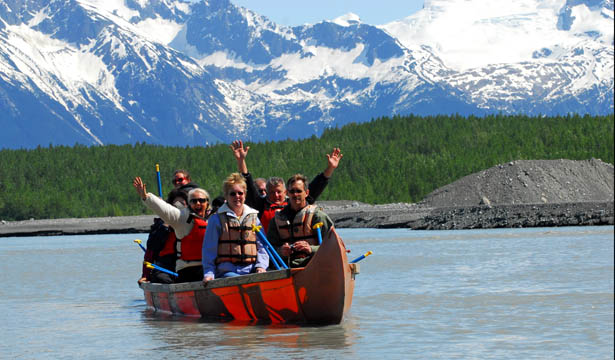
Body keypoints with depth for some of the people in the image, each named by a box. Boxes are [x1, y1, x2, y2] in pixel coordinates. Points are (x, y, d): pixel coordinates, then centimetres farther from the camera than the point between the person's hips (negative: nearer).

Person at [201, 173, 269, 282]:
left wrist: (261, 266, 3)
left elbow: (261, 247, 20)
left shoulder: (254, 218, 19)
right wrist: (209, 273, -2)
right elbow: (209, 249, 8)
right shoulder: (217, 219, 9)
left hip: (250, 272, 4)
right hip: (226, 272, -4)